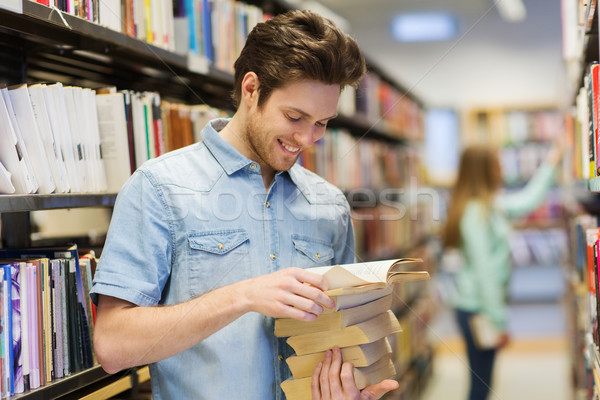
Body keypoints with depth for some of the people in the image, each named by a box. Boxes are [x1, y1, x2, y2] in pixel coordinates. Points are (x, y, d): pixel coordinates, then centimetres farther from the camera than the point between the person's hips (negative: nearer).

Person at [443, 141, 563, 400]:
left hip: (482, 305, 9)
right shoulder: (475, 213, -19)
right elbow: (483, 271, -21)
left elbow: (528, 199, 25)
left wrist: (551, 163, 28)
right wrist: (499, 321, -19)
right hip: (477, 310, -9)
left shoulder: (490, 204, 9)